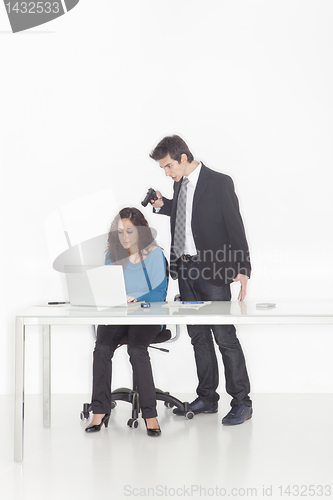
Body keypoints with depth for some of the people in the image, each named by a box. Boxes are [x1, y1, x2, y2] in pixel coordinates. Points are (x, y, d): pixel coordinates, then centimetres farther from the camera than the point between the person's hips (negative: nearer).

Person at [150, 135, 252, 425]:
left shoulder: (219, 183, -10)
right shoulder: (180, 183, 11)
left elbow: (235, 226, -11)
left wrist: (243, 270, -17)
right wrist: (162, 205, 9)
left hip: (213, 271, -7)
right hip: (185, 269, 8)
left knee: (224, 336, -5)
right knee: (198, 335, 12)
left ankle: (241, 402, 6)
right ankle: (207, 398, 23)